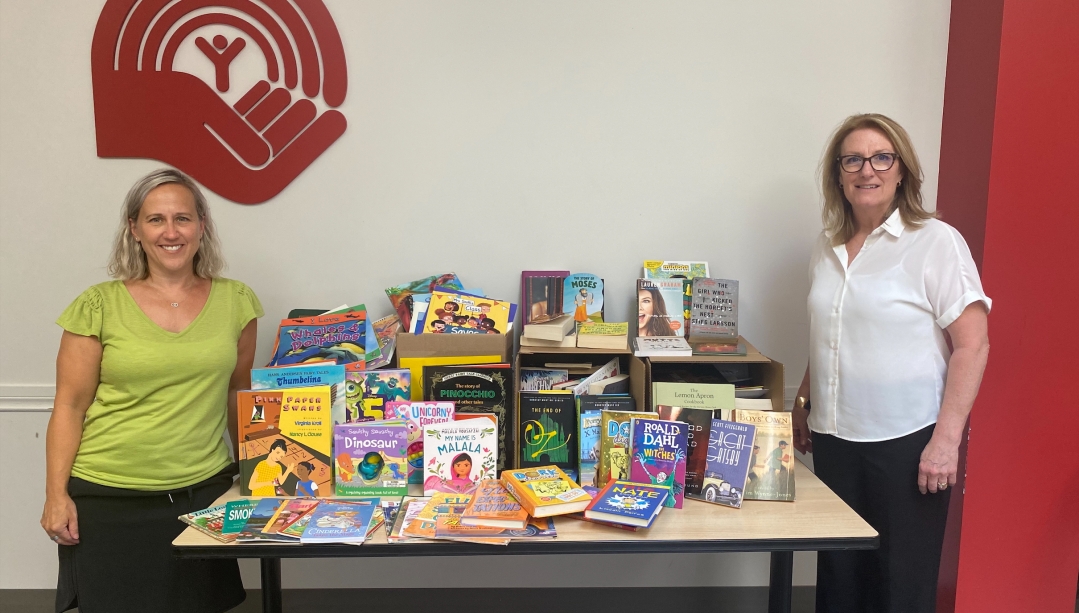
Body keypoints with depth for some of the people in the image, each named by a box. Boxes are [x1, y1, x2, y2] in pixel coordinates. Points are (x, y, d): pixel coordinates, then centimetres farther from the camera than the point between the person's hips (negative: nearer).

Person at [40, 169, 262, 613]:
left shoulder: (235, 301, 2)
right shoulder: (99, 306, -3)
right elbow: (70, 407, -1)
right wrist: (56, 494, -6)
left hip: (204, 492, 2)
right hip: (108, 501, -1)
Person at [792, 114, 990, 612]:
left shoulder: (936, 242, -8)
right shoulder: (827, 249, 11)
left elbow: (972, 344, -12)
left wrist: (946, 439, -17)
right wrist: (803, 403, 18)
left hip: (906, 442, -5)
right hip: (835, 438, 6)